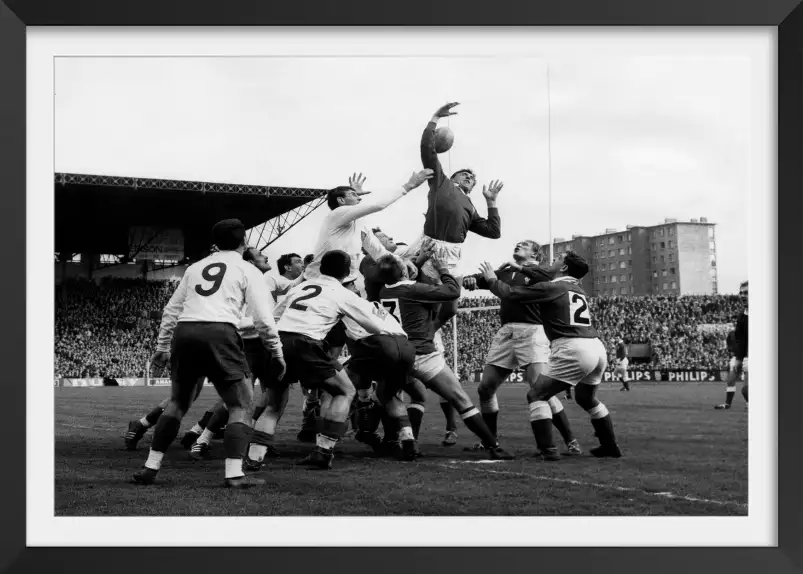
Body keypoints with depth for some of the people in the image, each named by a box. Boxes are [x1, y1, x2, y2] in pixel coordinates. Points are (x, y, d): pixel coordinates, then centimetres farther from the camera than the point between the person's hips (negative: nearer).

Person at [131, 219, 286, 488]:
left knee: (177, 402, 20)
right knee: (240, 405, 7)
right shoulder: (248, 271, 11)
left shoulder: (195, 267, 24)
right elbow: (263, 318, 3)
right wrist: (277, 354, 11)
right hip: (219, 333, -5)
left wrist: (162, 347, 30)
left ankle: (151, 467, 18)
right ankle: (234, 473, -4)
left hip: (184, 333, 5)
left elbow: (171, 309, 23)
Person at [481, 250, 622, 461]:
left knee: (536, 395, 2)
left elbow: (510, 293, 1)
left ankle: (548, 450, -8)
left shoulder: (550, 288, -1)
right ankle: (610, 446, 34)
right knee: (586, 399, 30)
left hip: (574, 349, -8)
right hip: (598, 348, 8)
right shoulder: (578, 290, 22)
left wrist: (492, 279, 19)